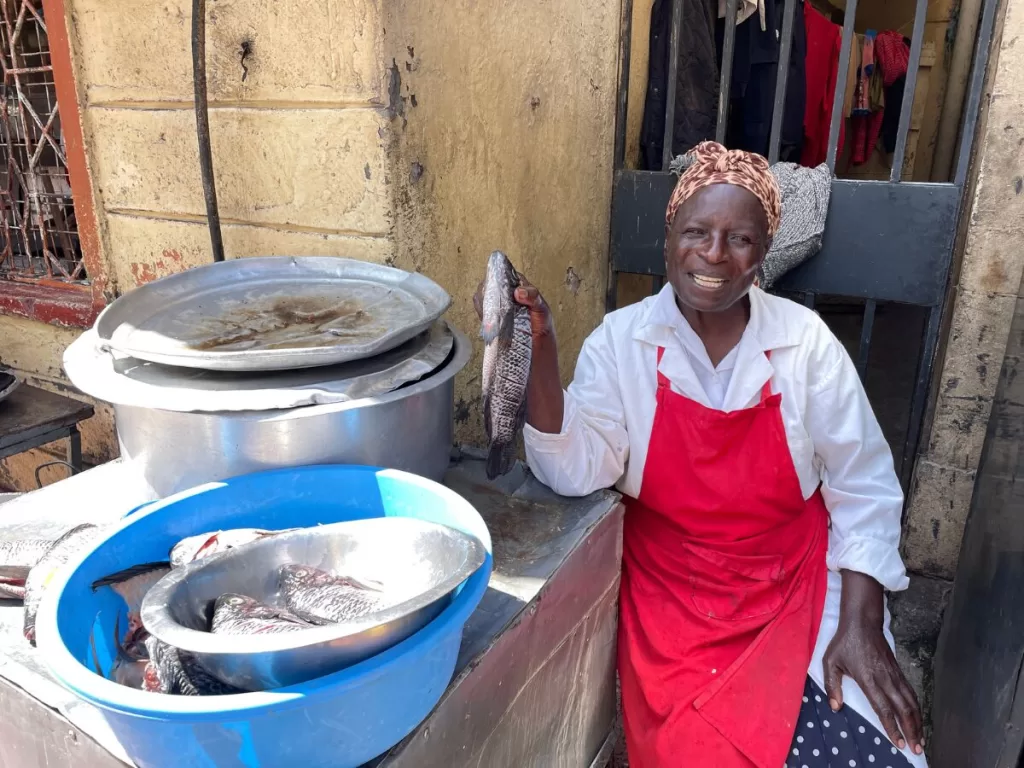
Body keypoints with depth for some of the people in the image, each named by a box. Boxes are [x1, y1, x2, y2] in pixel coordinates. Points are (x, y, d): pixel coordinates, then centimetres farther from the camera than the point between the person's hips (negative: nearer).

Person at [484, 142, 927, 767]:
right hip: (669, 599, 0)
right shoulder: (621, 339, -7)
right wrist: (540, 349, -25)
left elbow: (863, 490, -1)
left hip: (797, 592, 1)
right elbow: (576, 470, -14)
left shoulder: (807, 342, -6)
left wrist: (861, 627, -8)